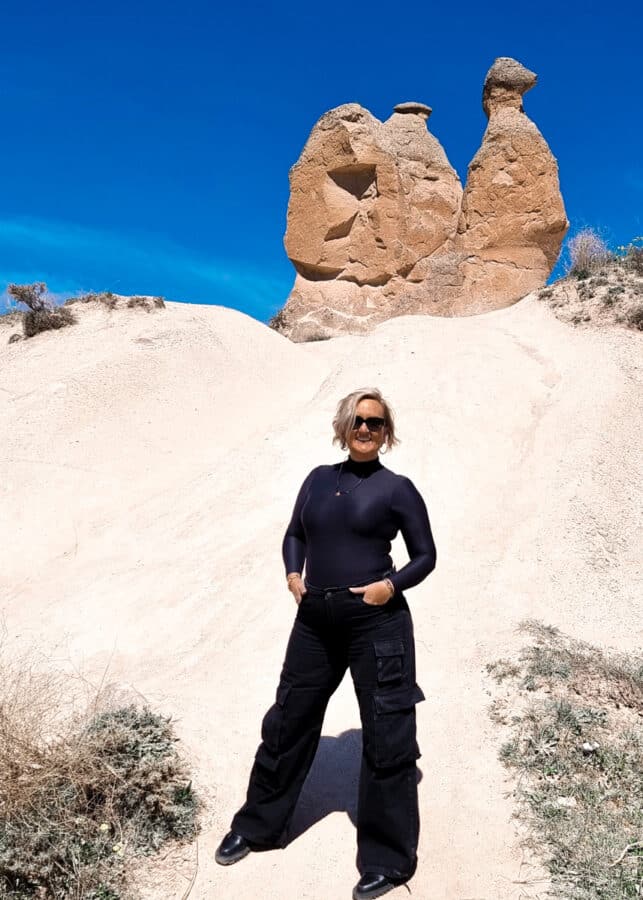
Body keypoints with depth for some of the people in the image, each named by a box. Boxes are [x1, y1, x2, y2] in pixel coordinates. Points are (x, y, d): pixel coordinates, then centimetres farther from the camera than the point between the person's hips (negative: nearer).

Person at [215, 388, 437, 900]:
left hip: (377, 624, -4)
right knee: (289, 722, 17)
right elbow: (295, 533, 20)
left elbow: (426, 555, 1)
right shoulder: (319, 479, 9)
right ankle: (258, 826, 39)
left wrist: (392, 585, -15)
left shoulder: (397, 489, -3)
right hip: (315, 622, 5)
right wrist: (293, 573, 2)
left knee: (386, 738, 6)